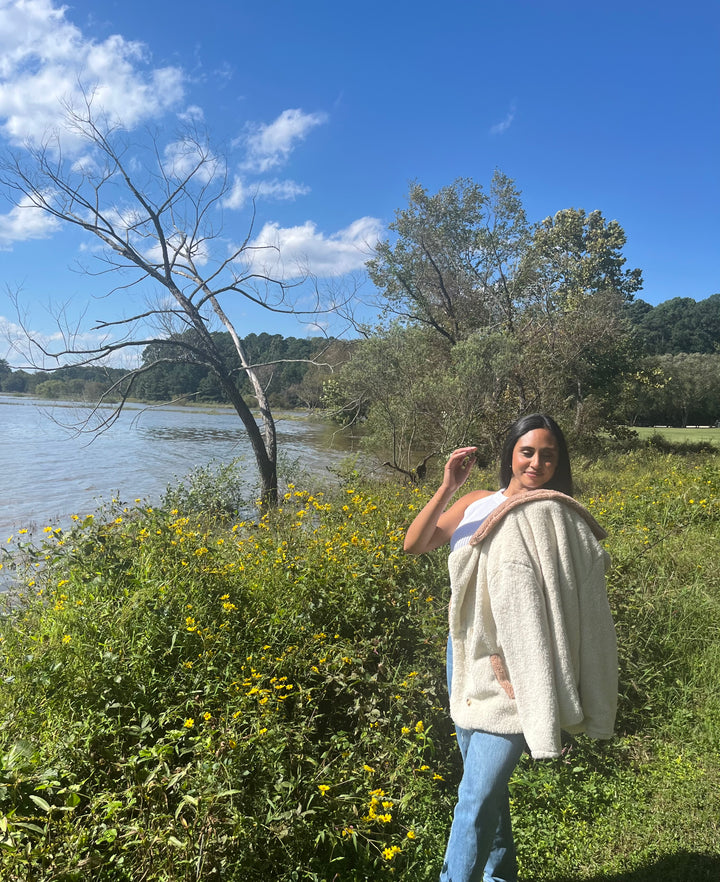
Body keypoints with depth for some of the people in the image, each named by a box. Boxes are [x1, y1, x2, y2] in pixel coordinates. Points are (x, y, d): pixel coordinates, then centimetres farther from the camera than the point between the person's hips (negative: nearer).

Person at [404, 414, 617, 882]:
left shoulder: (561, 520, -10)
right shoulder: (475, 505, 0)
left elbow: (578, 611, -8)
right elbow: (413, 545, -5)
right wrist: (447, 487, -15)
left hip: (517, 674, -5)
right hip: (468, 657, 5)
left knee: (478, 796, -6)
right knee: (486, 780, 21)